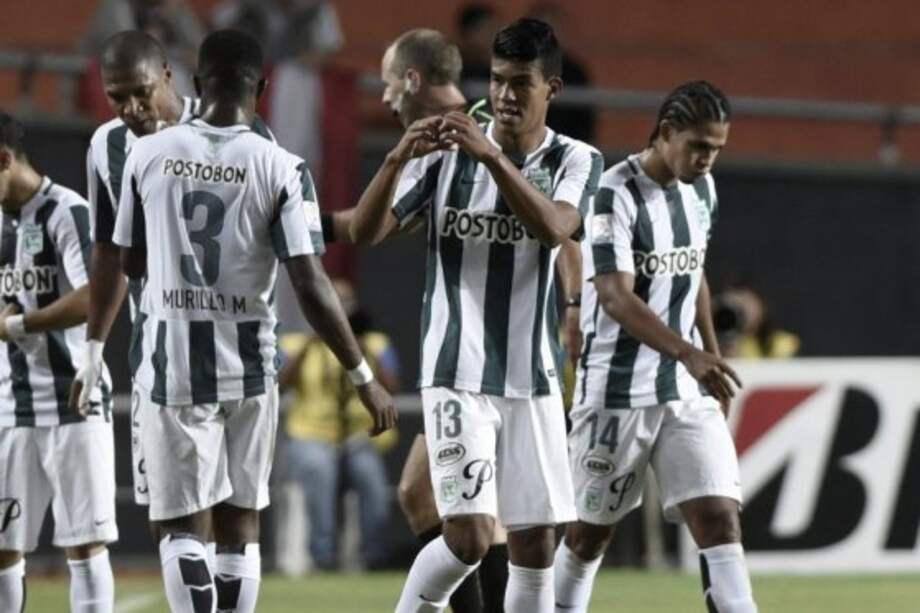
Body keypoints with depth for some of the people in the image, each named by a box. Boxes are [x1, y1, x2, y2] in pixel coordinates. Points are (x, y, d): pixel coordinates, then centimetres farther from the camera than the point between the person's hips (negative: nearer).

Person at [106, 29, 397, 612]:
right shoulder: (280, 169, -9)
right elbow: (311, 286, -13)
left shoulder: (149, 154, -2)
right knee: (240, 525, 14)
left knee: (184, 527, 2)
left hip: (168, 363, 0)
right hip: (246, 366, 0)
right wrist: (364, 377, -8)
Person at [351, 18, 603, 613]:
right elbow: (366, 231, -7)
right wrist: (398, 159, -24)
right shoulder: (449, 151, -2)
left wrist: (491, 156, -32)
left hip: (533, 379, 2)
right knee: (469, 535, -15)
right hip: (457, 376, -2)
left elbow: (554, 227, -21)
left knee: (536, 542, 4)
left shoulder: (576, 161, 0)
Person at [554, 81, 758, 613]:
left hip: (688, 390, 6)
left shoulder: (701, 190, 8)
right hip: (617, 391, -6)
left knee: (719, 517, -9)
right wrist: (688, 353, -37)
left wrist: (712, 358, 24)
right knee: (589, 531, 7)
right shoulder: (615, 195, -16)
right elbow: (616, 297, -26)